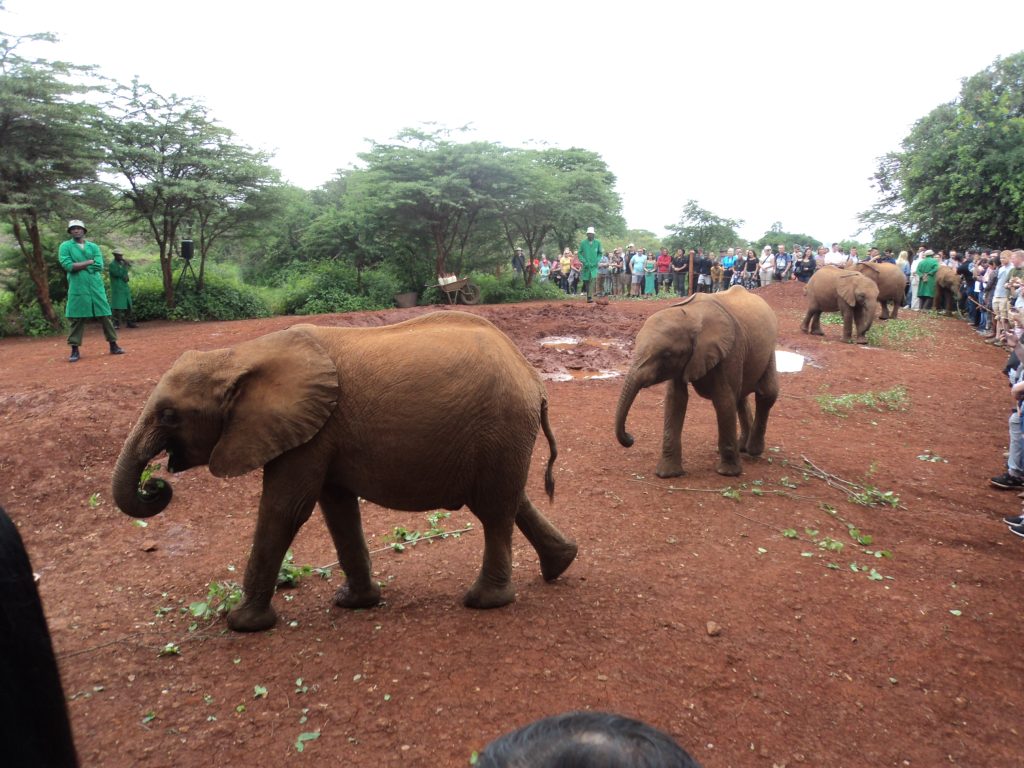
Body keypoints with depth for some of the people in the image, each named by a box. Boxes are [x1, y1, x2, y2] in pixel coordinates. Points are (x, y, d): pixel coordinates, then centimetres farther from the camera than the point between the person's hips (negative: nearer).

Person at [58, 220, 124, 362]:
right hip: (77, 288, -2)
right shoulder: (65, 246, 4)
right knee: (77, 318, 1)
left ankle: (113, 345, 12)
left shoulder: (94, 247, 11)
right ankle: (74, 349, 7)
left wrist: (78, 266, -7)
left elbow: (99, 266, -2)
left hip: (96, 286, 2)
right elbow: (67, 265, -11)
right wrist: (89, 262, -7)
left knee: (105, 315, 4)